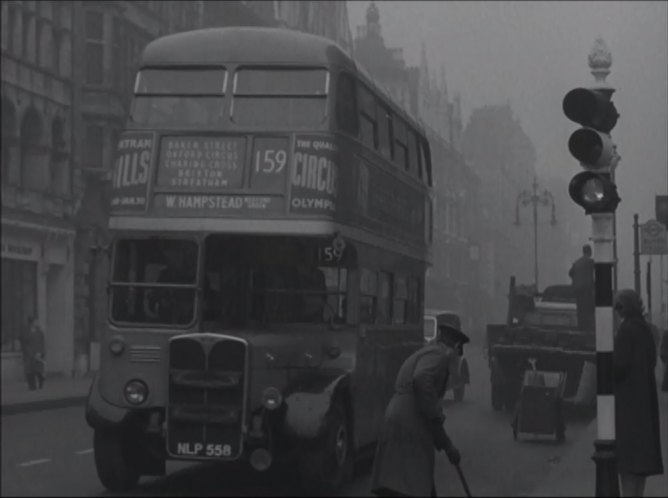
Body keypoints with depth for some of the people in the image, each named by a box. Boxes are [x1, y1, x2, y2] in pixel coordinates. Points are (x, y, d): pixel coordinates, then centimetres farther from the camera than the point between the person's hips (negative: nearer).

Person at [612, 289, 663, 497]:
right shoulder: (644, 328, 9)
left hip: (627, 396, -9)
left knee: (626, 449, -8)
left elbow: (621, 363, -22)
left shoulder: (626, 329, -16)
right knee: (642, 446, 11)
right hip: (644, 394, 9)